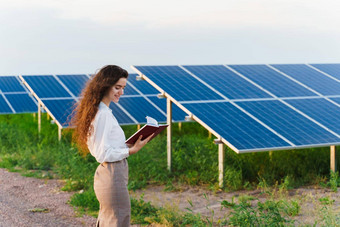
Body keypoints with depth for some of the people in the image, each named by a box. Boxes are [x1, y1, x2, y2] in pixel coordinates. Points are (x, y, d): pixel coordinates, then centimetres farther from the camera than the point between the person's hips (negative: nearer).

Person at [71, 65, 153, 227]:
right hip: (113, 177, -10)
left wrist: (130, 145, 10)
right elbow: (103, 154, -19)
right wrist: (131, 150, -18)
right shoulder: (104, 114, -17)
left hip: (104, 175, 10)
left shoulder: (97, 110, 13)